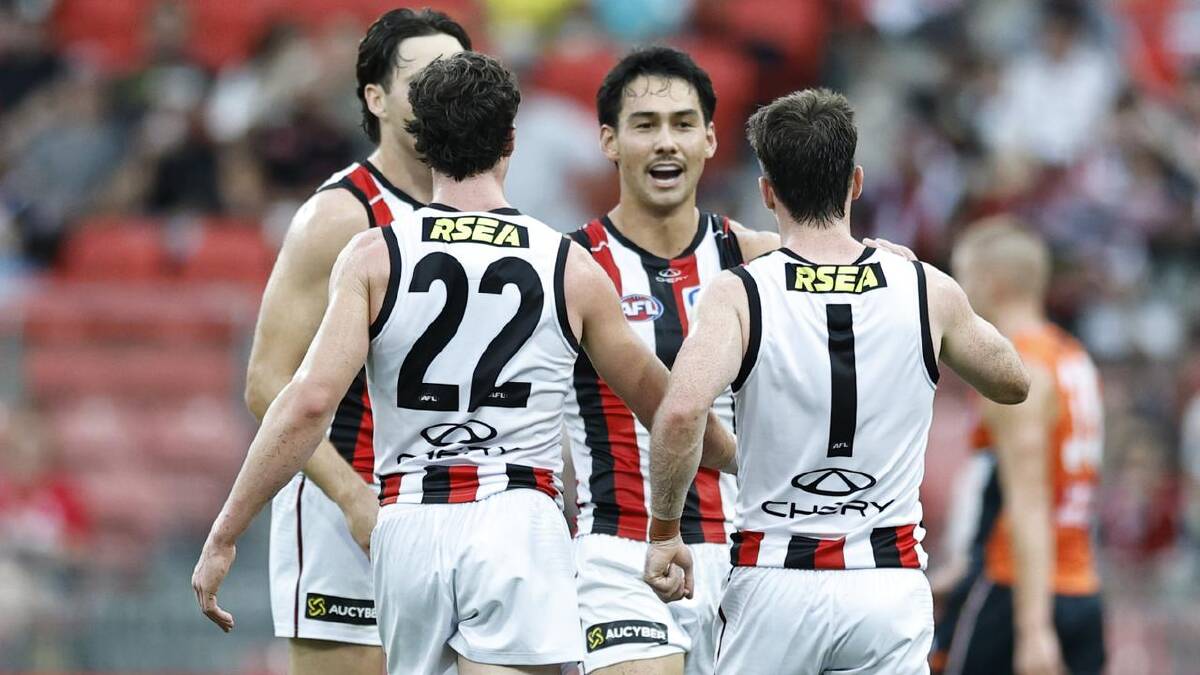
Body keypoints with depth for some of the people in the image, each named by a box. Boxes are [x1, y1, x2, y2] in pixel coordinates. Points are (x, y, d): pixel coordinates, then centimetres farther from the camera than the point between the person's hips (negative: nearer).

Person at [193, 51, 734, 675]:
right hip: (518, 521, -2)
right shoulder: (571, 268, 5)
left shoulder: (373, 257, 2)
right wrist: (728, 451, 40)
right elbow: (658, 399, 19)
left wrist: (223, 537, -4)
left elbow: (309, 401, -8)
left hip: (407, 525, 2)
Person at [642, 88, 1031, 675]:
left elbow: (681, 412, -24)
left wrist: (664, 532, -9)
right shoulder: (927, 291, 0)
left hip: (774, 582, -1)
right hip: (890, 580, 1)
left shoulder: (739, 296, -7)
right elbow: (1012, 383, 19)